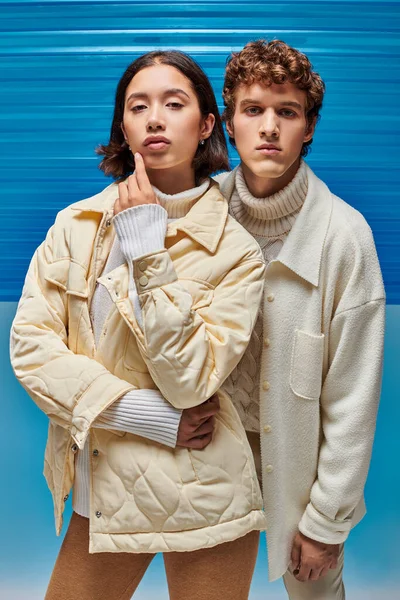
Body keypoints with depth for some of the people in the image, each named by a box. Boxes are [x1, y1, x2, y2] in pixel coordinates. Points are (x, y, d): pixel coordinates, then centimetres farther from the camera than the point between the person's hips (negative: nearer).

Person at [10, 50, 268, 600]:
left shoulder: (236, 252, -9)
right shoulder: (76, 225, -2)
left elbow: (189, 380, -17)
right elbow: (29, 344, -8)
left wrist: (147, 249, -20)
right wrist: (148, 415, -15)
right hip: (102, 494, 3)